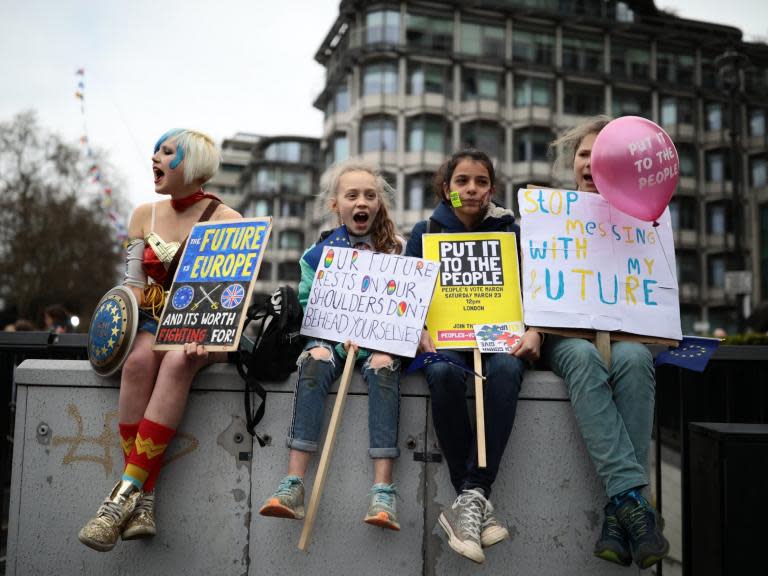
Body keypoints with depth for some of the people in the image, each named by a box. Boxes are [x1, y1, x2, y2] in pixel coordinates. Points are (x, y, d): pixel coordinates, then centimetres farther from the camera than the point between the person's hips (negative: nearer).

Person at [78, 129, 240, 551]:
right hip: (153, 322, 3)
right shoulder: (145, 214, 13)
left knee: (177, 362, -36)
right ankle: (143, 501, -31)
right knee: (139, 359, -32)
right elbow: (133, 283, 12)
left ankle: (125, 491, -35)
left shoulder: (227, 221, -1)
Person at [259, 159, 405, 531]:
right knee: (314, 361, -32)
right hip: (331, 334, 1)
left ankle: (383, 490, -38)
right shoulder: (321, 251, 8)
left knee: (383, 366, -33)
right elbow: (308, 301, 5)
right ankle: (293, 484, -36)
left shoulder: (395, 251, 8)